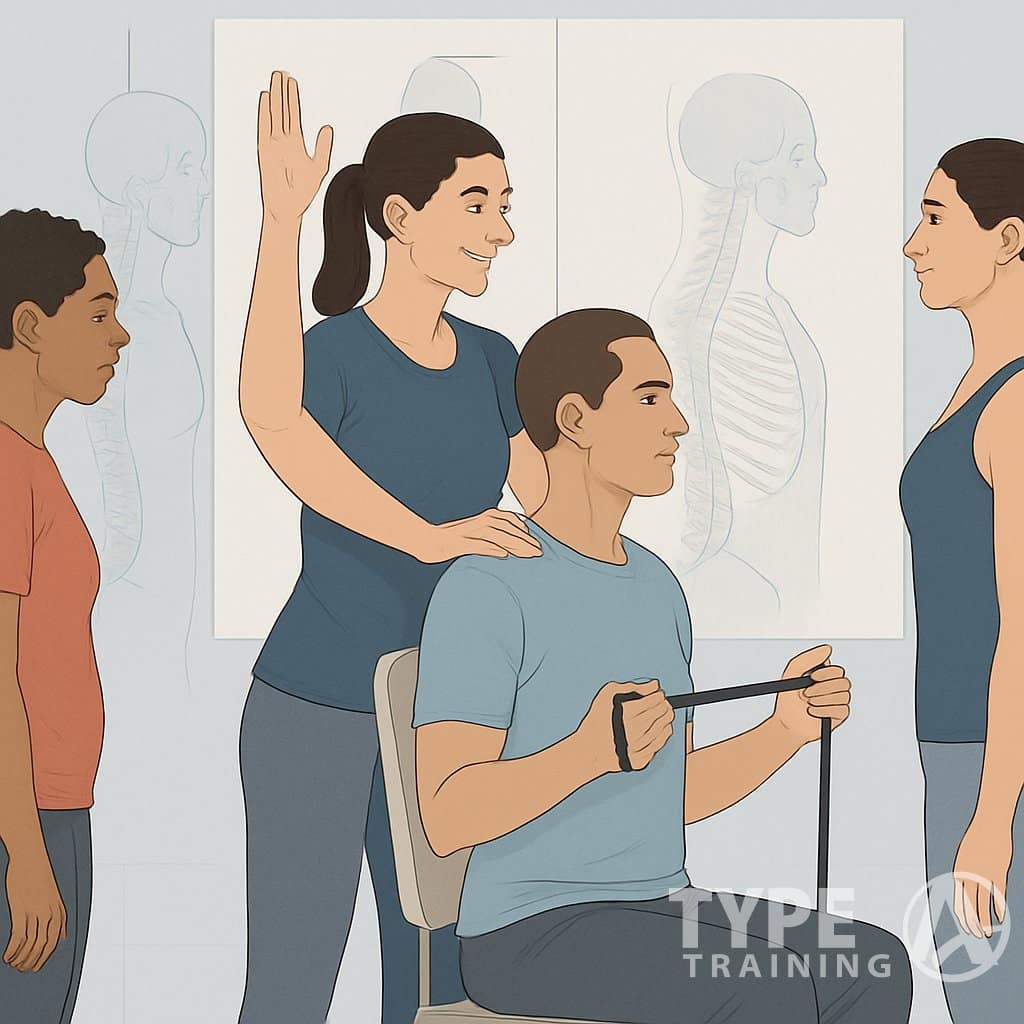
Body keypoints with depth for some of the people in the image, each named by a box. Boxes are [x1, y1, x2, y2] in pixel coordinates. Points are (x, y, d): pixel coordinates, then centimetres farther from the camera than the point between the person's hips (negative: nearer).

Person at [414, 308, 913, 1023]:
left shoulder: (655, 588, 15)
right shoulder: (486, 590, -12)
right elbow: (448, 817, -18)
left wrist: (786, 730, 2)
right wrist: (592, 749, -32)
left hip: (664, 911, 8)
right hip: (537, 936, -8)